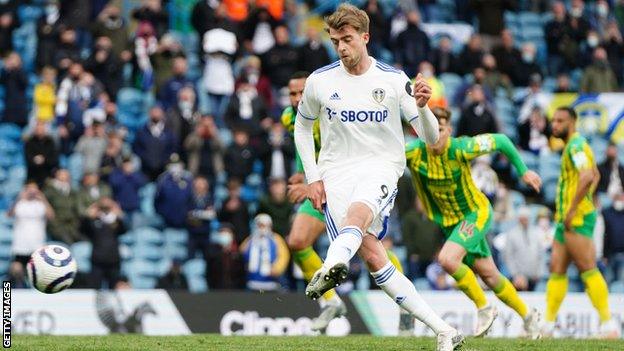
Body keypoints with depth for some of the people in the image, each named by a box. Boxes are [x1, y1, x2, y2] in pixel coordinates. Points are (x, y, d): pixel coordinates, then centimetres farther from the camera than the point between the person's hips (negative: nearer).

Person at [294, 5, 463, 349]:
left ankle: (330, 269, -68)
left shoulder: (393, 80, -1)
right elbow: (302, 127, 20)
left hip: (381, 166, -1)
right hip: (336, 173, 1)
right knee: (372, 257, -17)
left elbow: (430, 137, -2)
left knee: (358, 212, -38)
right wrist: (313, 178, 9)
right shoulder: (319, 81, 4)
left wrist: (421, 106, -23)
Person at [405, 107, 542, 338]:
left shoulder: (461, 148, -23)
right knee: (488, 276, 12)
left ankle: (484, 308, -7)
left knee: (447, 259, -26)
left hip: (476, 213, -5)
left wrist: (523, 171, -4)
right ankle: (527, 315, 32)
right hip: (449, 221, 5)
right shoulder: (416, 152, -15)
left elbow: (500, 141, -10)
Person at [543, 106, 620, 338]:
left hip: (577, 218, -10)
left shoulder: (576, 145, -12)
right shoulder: (575, 145, 19)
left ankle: (608, 325, -13)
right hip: (566, 218, 10)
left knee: (588, 269, -12)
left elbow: (587, 176, -28)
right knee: (557, 269, 9)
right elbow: (596, 175, 33)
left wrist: (573, 209, -25)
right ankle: (548, 325, 10)